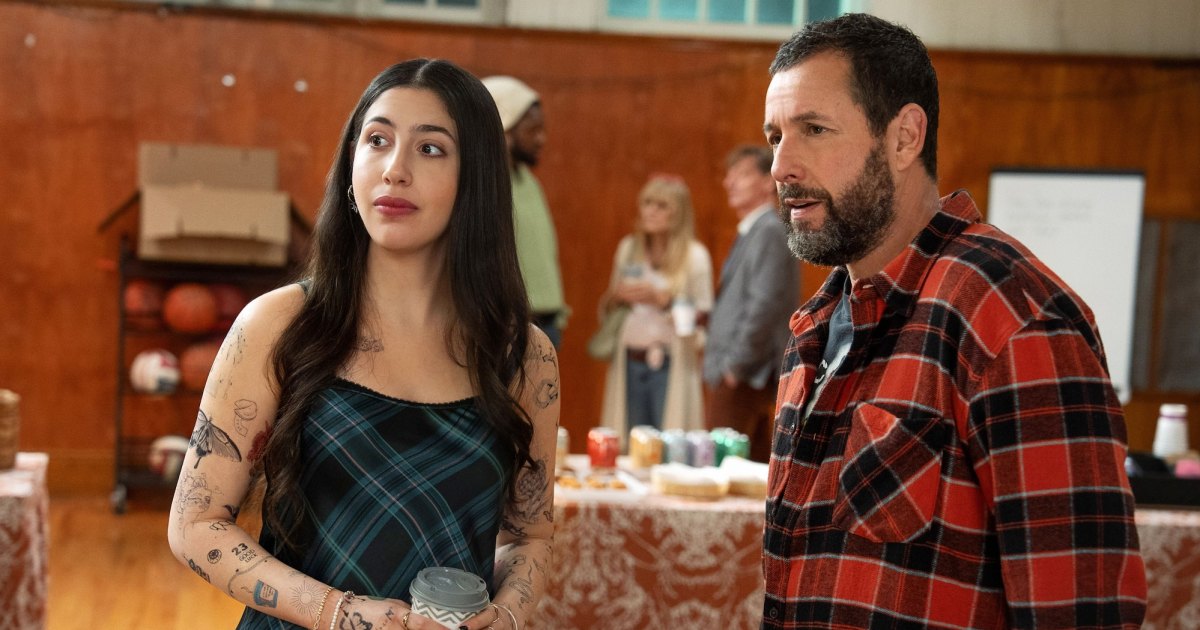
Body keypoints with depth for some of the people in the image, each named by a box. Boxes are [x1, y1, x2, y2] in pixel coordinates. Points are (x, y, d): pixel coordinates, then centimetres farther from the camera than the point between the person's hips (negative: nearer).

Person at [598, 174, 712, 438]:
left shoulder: (695, 255, -3)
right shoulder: (627, 248, 10)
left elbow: (703, 316, -5)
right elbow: (606, 306, 17)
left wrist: (662, 299, -15)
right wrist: (617, 297, -4)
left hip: (671, 365, -4)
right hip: (629, 363, 4)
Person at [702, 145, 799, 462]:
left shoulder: (770, 231, -12)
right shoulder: (752, 231, 18)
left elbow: (765, 305, -20)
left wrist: (735, 365, -17)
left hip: (744, 377, -10)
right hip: (737, 376, 10)